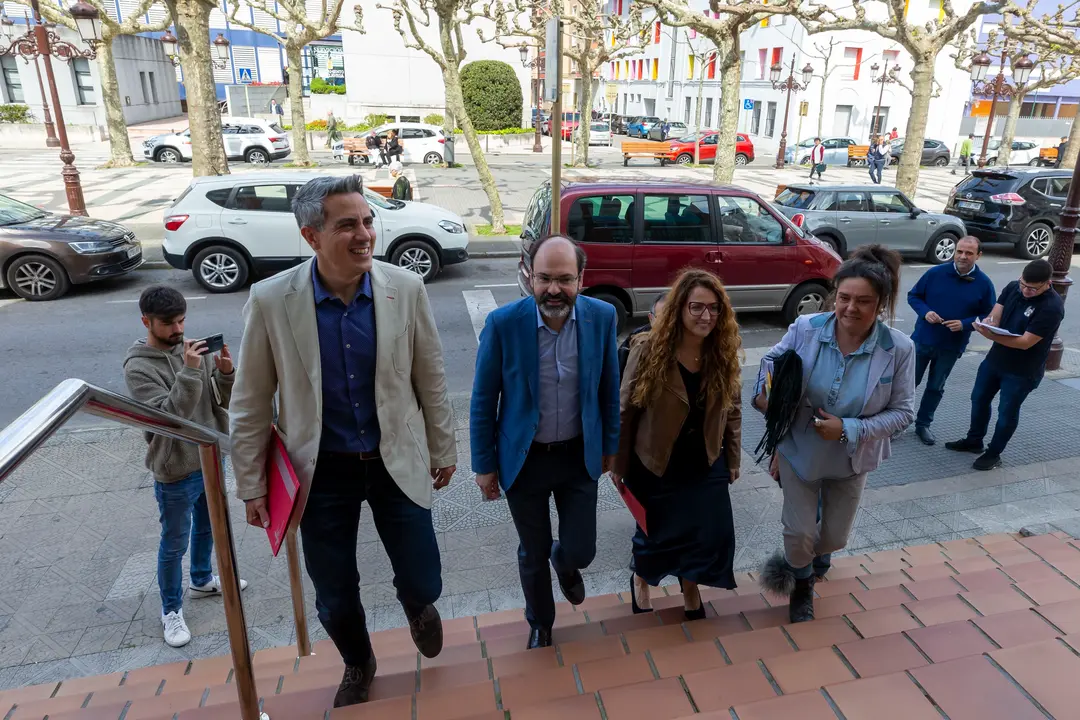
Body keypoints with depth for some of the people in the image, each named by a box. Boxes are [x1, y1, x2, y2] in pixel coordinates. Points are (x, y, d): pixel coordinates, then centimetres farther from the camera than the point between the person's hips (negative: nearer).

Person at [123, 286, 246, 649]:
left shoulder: (194, 349, -2)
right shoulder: (138, 367, -17)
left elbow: (224, 402, -1)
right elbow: (169, 416, -27)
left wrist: (225, 373, -21)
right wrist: (189, 372, -35)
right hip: (175, 471, -6)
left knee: (207, 527, 25)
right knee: (174, 542, 10)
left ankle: (202, 580, 48)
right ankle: (171, 609, 29)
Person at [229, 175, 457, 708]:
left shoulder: (406, 288, -12)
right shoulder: (271, 300, -14)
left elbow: (431, 379, -1)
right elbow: (251, 403, -4)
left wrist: (443, 449, 7)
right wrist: (251, 484, 0)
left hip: (396, 462, 0)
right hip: (321, 470, 0)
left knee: (422, 582, 7)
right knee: (335, 598, 15)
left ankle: (417, 606, 47)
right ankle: (357, 666, 49)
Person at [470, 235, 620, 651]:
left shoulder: (602, 317, -12)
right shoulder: (503, 323, -19)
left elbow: (609, 389, 2)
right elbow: (483, 402, -8)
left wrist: (609, 445, 9)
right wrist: (484, 465, -4)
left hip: (579, 456, 2)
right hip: (524, 459, -1)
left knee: (580, 551, 7)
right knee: (533, 554, 15)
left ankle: (565, 565, 48)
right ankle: (540, 625, 47)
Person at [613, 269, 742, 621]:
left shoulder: (725, 353, -9)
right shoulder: (648, 350, -20)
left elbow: (733, 410, 4)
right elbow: (625, 411, -12)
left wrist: (733, 459, 8)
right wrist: (619, 464, -6)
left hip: (706, 465, 3)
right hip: (654, 464, -3)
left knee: (709, 534, 10)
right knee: (655, 534, 15)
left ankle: (690, 588, 43)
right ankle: (641, 579, 50)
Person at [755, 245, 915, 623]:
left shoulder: (898, 349, -20)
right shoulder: (805, 328, -20)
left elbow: (902, 412, -12)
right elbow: (772, 360, -2)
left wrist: (850, 429, -26)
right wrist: (765, 389, -24)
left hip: (851, 459, 1)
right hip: (799, 450, -1)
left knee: (834, 537, 20)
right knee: (799, 532, 6)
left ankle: (812, 556, 59)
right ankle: (802, 584, 42)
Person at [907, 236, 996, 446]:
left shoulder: (984, 283, -7)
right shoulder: (935, 273, -9)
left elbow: (989, 316, -2)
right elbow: (913, 295, 0)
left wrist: (965, 324, -19)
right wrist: (925, 312, -18)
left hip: (951, 346, 1)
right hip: (922, 339, -1)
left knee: (936, 387, 15)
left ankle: (923, 424, 30)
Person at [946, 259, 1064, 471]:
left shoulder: (1052, 307, -25)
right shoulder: (1012, 287, -6)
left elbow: (1025, 342, -28)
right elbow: (995, 316, -5)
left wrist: (990, 335, -38)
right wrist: (987, 323, -30)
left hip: (1022, 371, -6)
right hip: (995, 358, 7)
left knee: (1007, 412, 8)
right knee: (979, 399, 19)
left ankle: (993, 454, 26)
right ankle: (974, 441, 39)